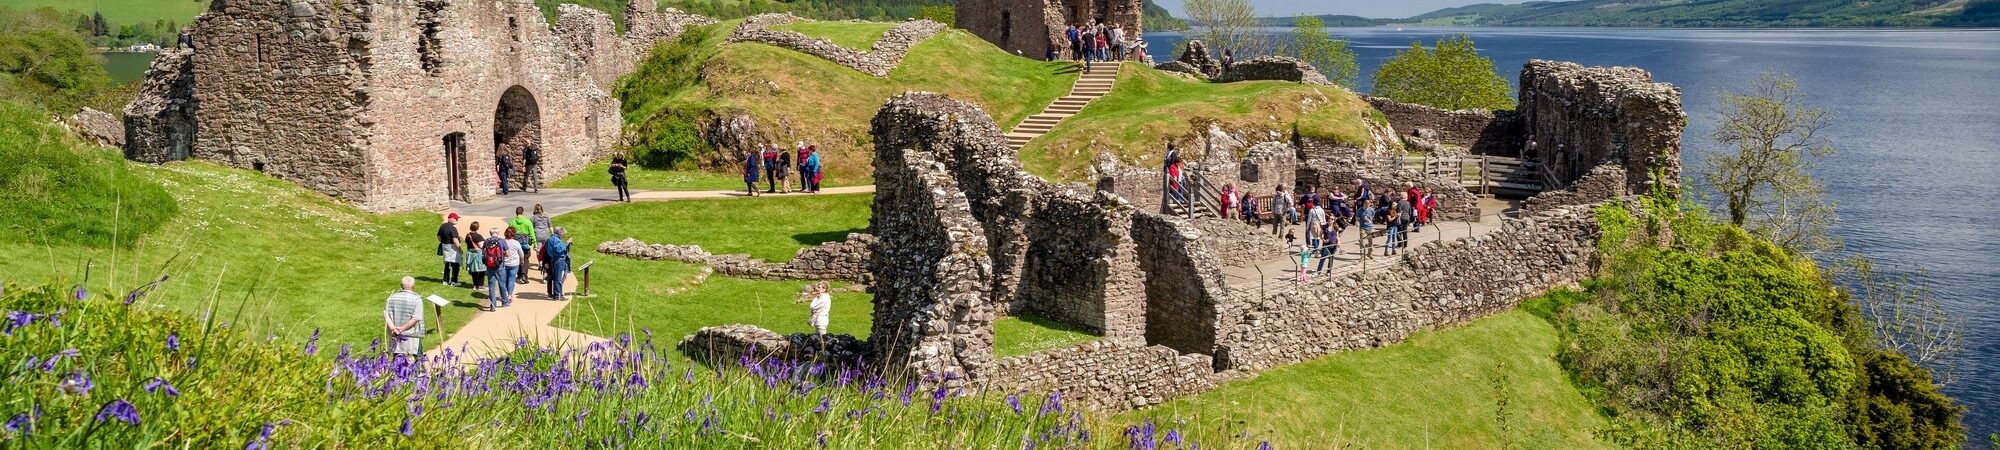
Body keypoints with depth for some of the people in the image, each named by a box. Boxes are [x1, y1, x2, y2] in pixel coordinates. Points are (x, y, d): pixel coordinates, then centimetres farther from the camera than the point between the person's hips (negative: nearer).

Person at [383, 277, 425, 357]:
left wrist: (393, 328, -13)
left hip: (395, 336, 4)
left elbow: (386, 315, -3)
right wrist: (402, 328, -15)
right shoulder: (417, 299, -9)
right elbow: (415, 319, -17)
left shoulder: (392, 297, 4)